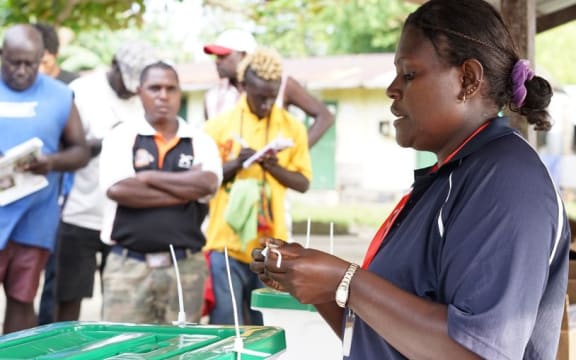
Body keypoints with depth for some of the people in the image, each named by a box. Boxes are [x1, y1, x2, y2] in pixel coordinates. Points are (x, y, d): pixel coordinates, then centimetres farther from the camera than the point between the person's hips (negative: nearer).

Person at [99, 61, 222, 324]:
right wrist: (184, 191, -8)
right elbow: (118, 189, -12)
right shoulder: (121, 137, 5)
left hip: (186, 266, 2)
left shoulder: (200, 142, 9)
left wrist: (148, 177, -7)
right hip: (129, 265, -1)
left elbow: (208, 183, -11)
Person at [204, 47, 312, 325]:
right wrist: (235, 164, -14)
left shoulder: (292, 128, 5)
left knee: (267, 323, 6)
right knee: (225, 323, -2)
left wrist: (274, 167, -11)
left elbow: (303, 183, 7)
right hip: (226, 242, -1)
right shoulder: (218, 126, 1)